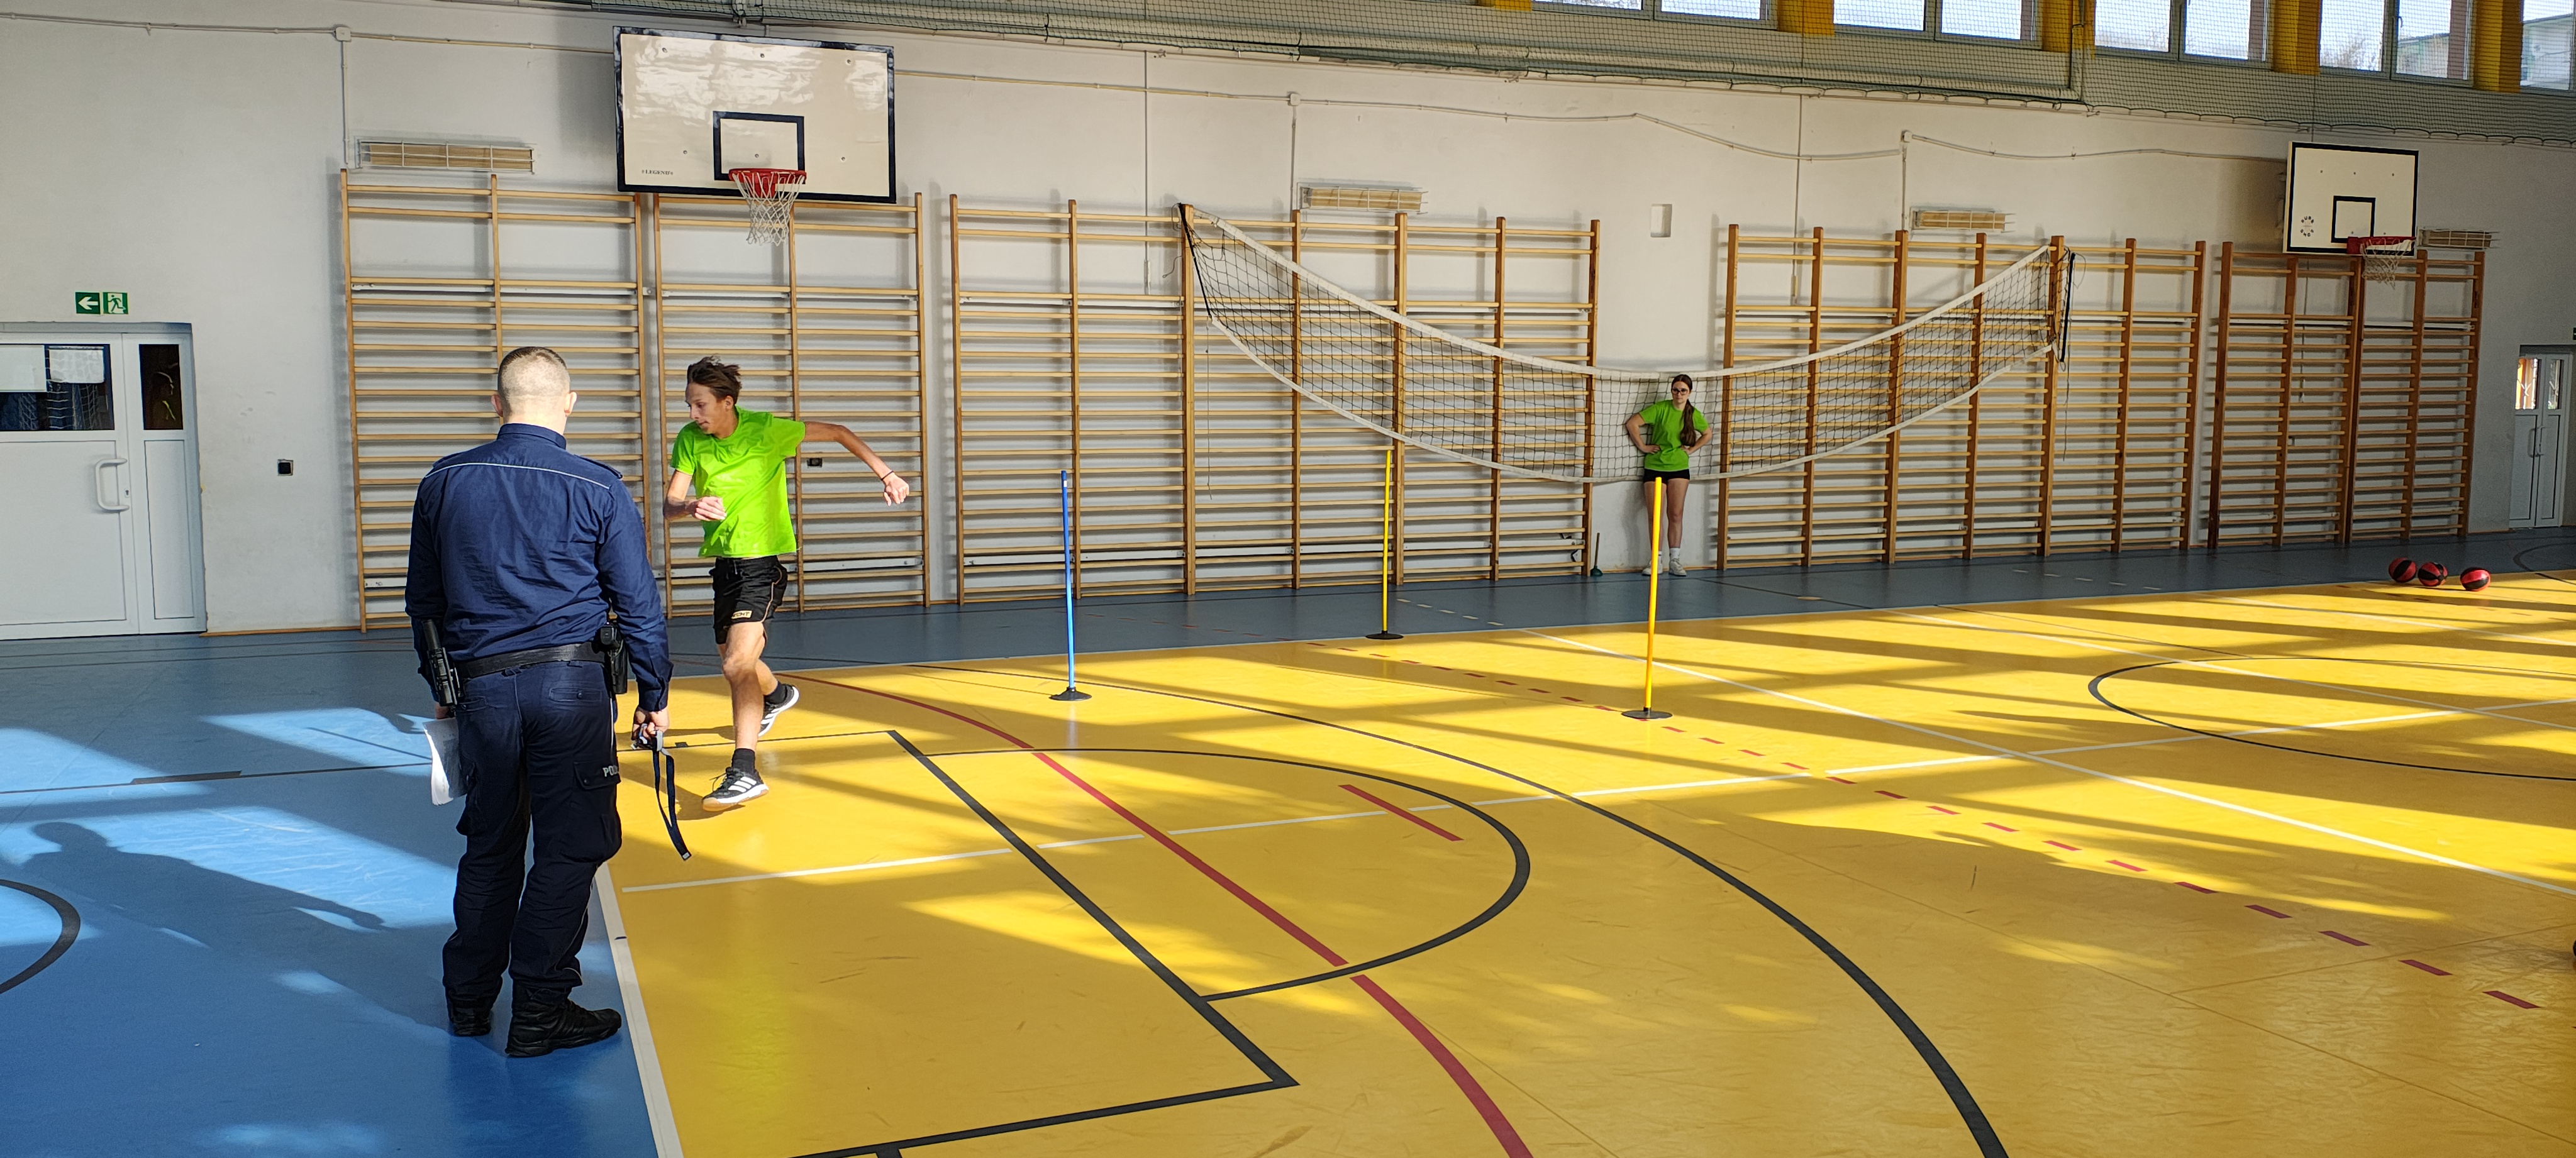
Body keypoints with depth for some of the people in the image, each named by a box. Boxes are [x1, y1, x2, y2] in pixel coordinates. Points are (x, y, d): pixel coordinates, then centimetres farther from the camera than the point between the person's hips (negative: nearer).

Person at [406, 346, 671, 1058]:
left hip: (480, 686, 4)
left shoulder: (444, 483, 6)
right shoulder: (598, 488, -4)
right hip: (569, 684, -4)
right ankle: (539, 1012, 7)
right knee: (569, 846, 4)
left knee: (489, 845, 17)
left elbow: (423, 601, 14)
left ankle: (469, 999, 27)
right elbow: (636, 603, -1)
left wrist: (442, 689, 25)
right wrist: (654, 694, 9)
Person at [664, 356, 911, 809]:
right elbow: (669, 505, -11)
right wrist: (691, 507, -35)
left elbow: (836, 432, -3)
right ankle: (777, 695, 58)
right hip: (723, 559, 6)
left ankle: (745, 771, -25)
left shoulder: (765, 430, -14)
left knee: (738, 662, -22)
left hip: (763, 560, -6)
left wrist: (886, 474, -7)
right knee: (731, 657, 23)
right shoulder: (689, 440, -4)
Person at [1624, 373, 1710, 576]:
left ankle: (1674, 559, 6)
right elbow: (1633, 423, -10)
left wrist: (1692, 449, 7)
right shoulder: (1661, 408, -10)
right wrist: (1643, 447, -8)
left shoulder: (1694, 415, 1)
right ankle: (1657, 560, 5)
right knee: (1655, 515, -3)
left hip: (1679, 468, 2)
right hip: (1655, 467, -2)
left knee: (1675, 514, 0)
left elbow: (1707, 434, 20)